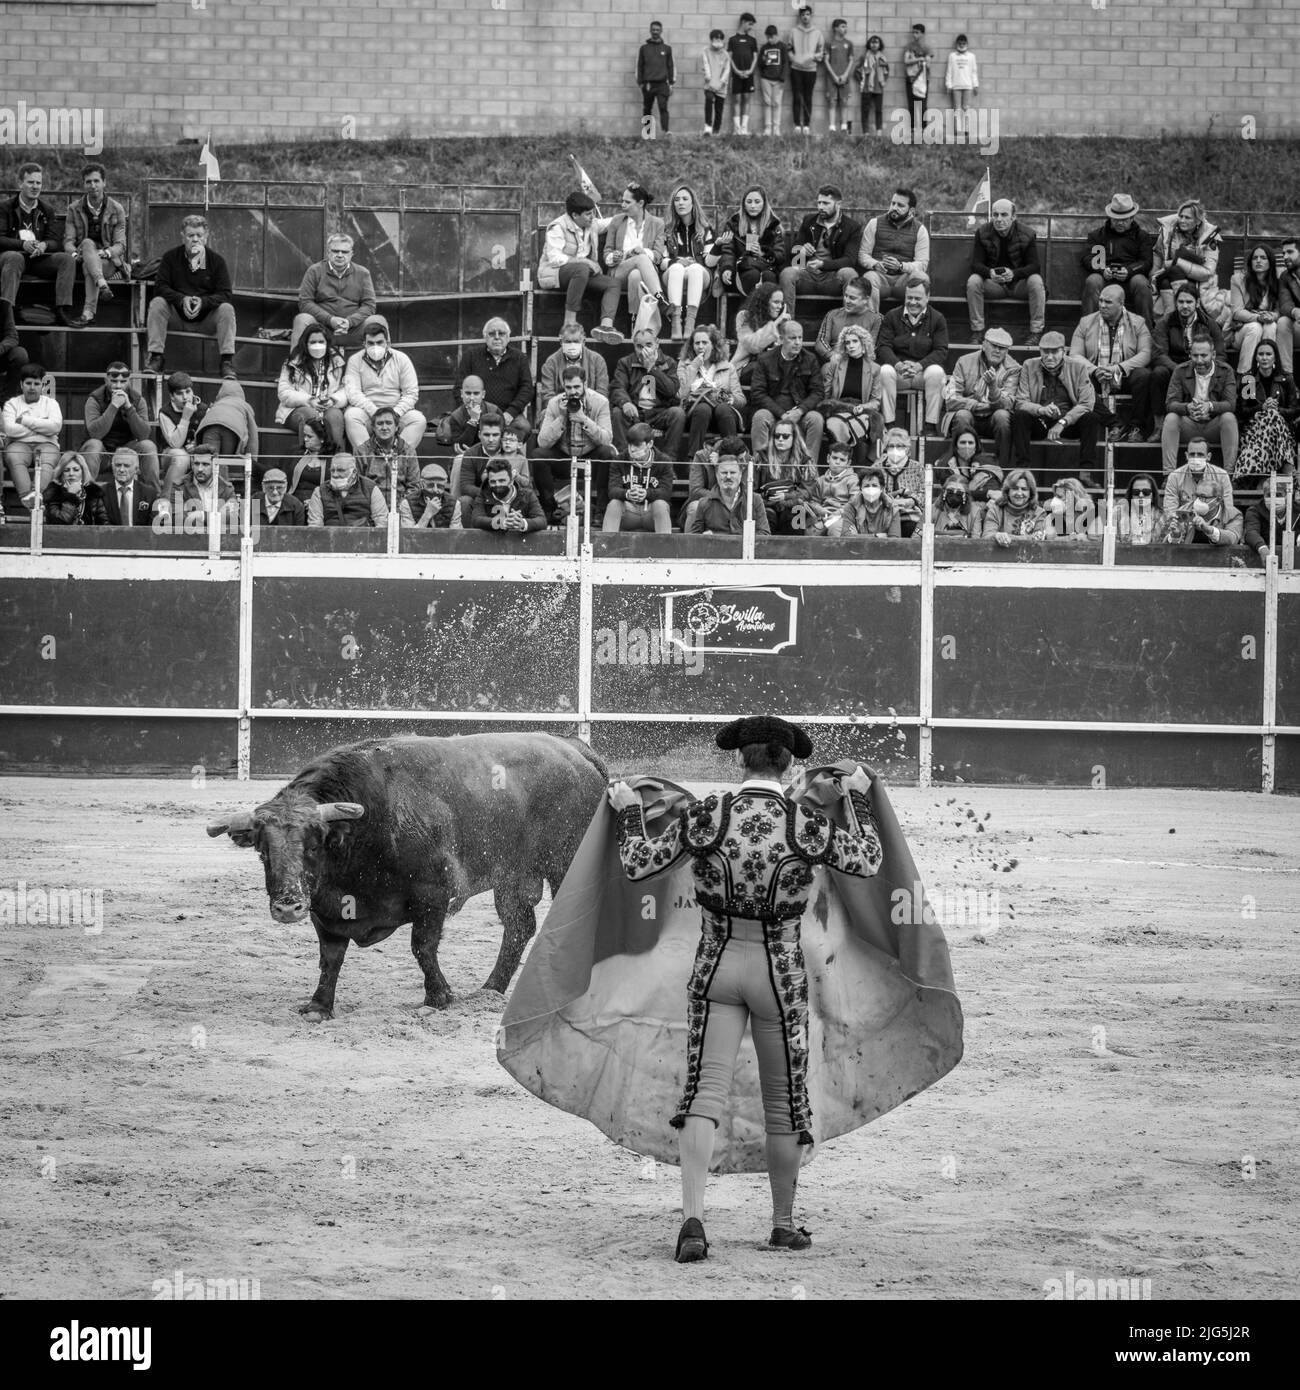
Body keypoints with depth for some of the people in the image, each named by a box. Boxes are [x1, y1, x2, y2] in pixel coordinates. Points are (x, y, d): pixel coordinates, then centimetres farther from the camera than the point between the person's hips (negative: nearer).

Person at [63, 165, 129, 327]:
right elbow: (68, 241, 2)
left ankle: (89, 311, -55)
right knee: (88, 243, -35)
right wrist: (74, 253, -22)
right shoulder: (74, 209, 9)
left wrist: (105, 253, -23)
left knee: (89, 266, -37)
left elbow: (120, 245, -1)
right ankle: (101, 284, -61)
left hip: (110, 261, -1)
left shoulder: (116, 210, 5)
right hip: (82, 260, 1)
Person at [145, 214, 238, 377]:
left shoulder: (216, 260, -2)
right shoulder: (170, 257, -1)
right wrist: (182, 300, -27)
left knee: (227, 309, -27)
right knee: (157, 303, -25)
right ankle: (156, 358, -27)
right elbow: (160, 286, -10)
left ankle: (227, 362, -28)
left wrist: (203, 302, -28)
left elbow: (226, 294, -9)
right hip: (176, 317, 0)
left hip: (206, 318, 0)